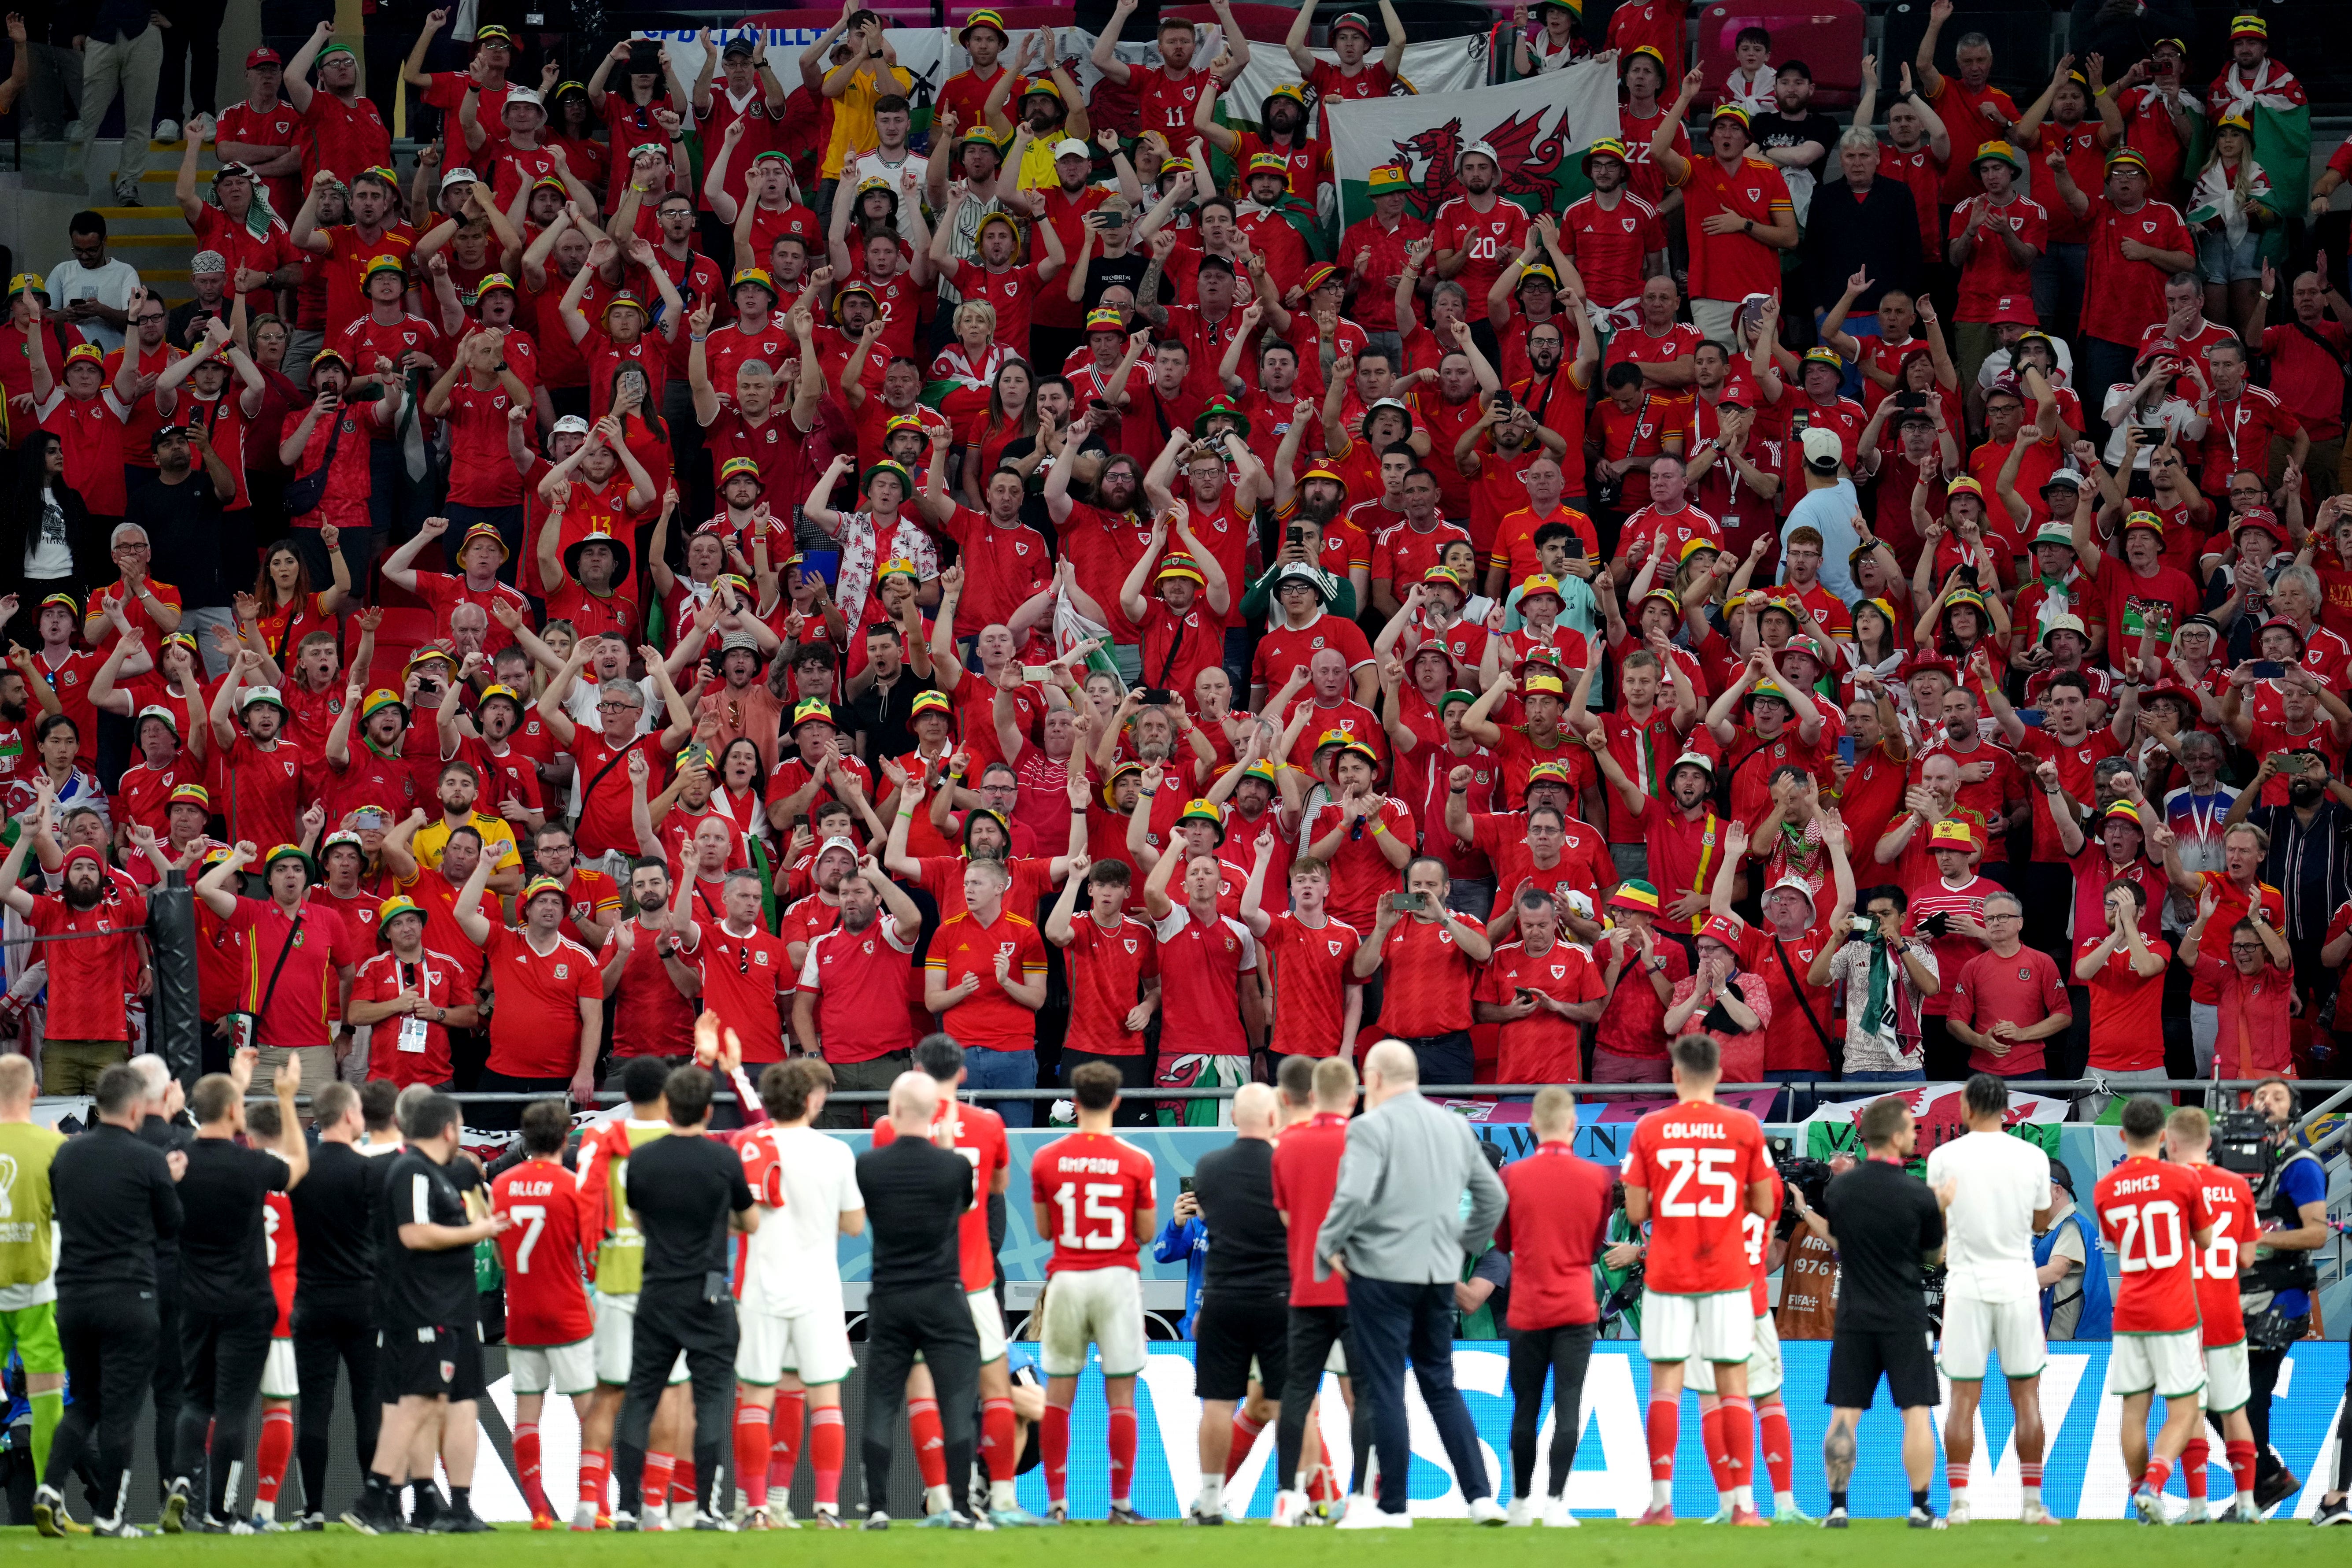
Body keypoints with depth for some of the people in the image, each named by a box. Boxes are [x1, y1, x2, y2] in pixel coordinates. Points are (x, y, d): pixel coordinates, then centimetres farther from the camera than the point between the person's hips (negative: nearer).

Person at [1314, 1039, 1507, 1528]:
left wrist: (1330, 1247, -8)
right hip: (1440, 1273, 6)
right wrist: (1462, 1245, 22)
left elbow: (1354, 1197, -22)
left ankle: (1393, 1505, 2)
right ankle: (1481, 1496, 7)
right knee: (1441, 1386, 14)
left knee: (1383, 1390, 0)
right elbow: (1493, 1198, 14)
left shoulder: (1371, 1127, -11)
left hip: (1380, 1269, -6)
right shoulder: (1457, 1127, 9)